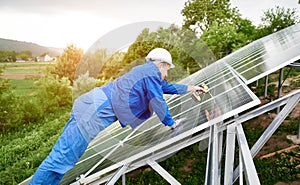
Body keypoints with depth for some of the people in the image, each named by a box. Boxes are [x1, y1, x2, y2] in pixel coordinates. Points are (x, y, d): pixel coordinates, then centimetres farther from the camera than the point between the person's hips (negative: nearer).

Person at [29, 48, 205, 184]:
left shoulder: (148, 71, 23)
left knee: (62, 155, 12)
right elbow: (158, 103, -7)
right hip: (98, 110, -10)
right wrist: (170, 123, 8)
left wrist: (189, 88, 45)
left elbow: (166, 87, 37)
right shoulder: (151, 71, -6)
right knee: (61, 159, -7)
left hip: (92, 104, 10)